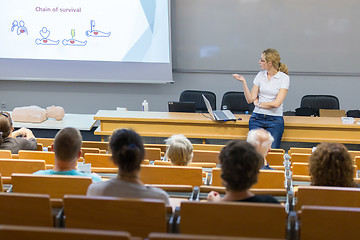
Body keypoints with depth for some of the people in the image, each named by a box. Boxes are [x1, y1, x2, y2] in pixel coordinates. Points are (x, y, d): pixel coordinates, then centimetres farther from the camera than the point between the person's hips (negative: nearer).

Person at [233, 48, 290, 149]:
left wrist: (259, 103, -3)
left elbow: (276, 103, -13)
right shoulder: (260, 75, 7)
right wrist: (243, 82, -6)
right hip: (257, 118, 3)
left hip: (275, 120, -3)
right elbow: (250, 99, 3)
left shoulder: (284, 78, -5)